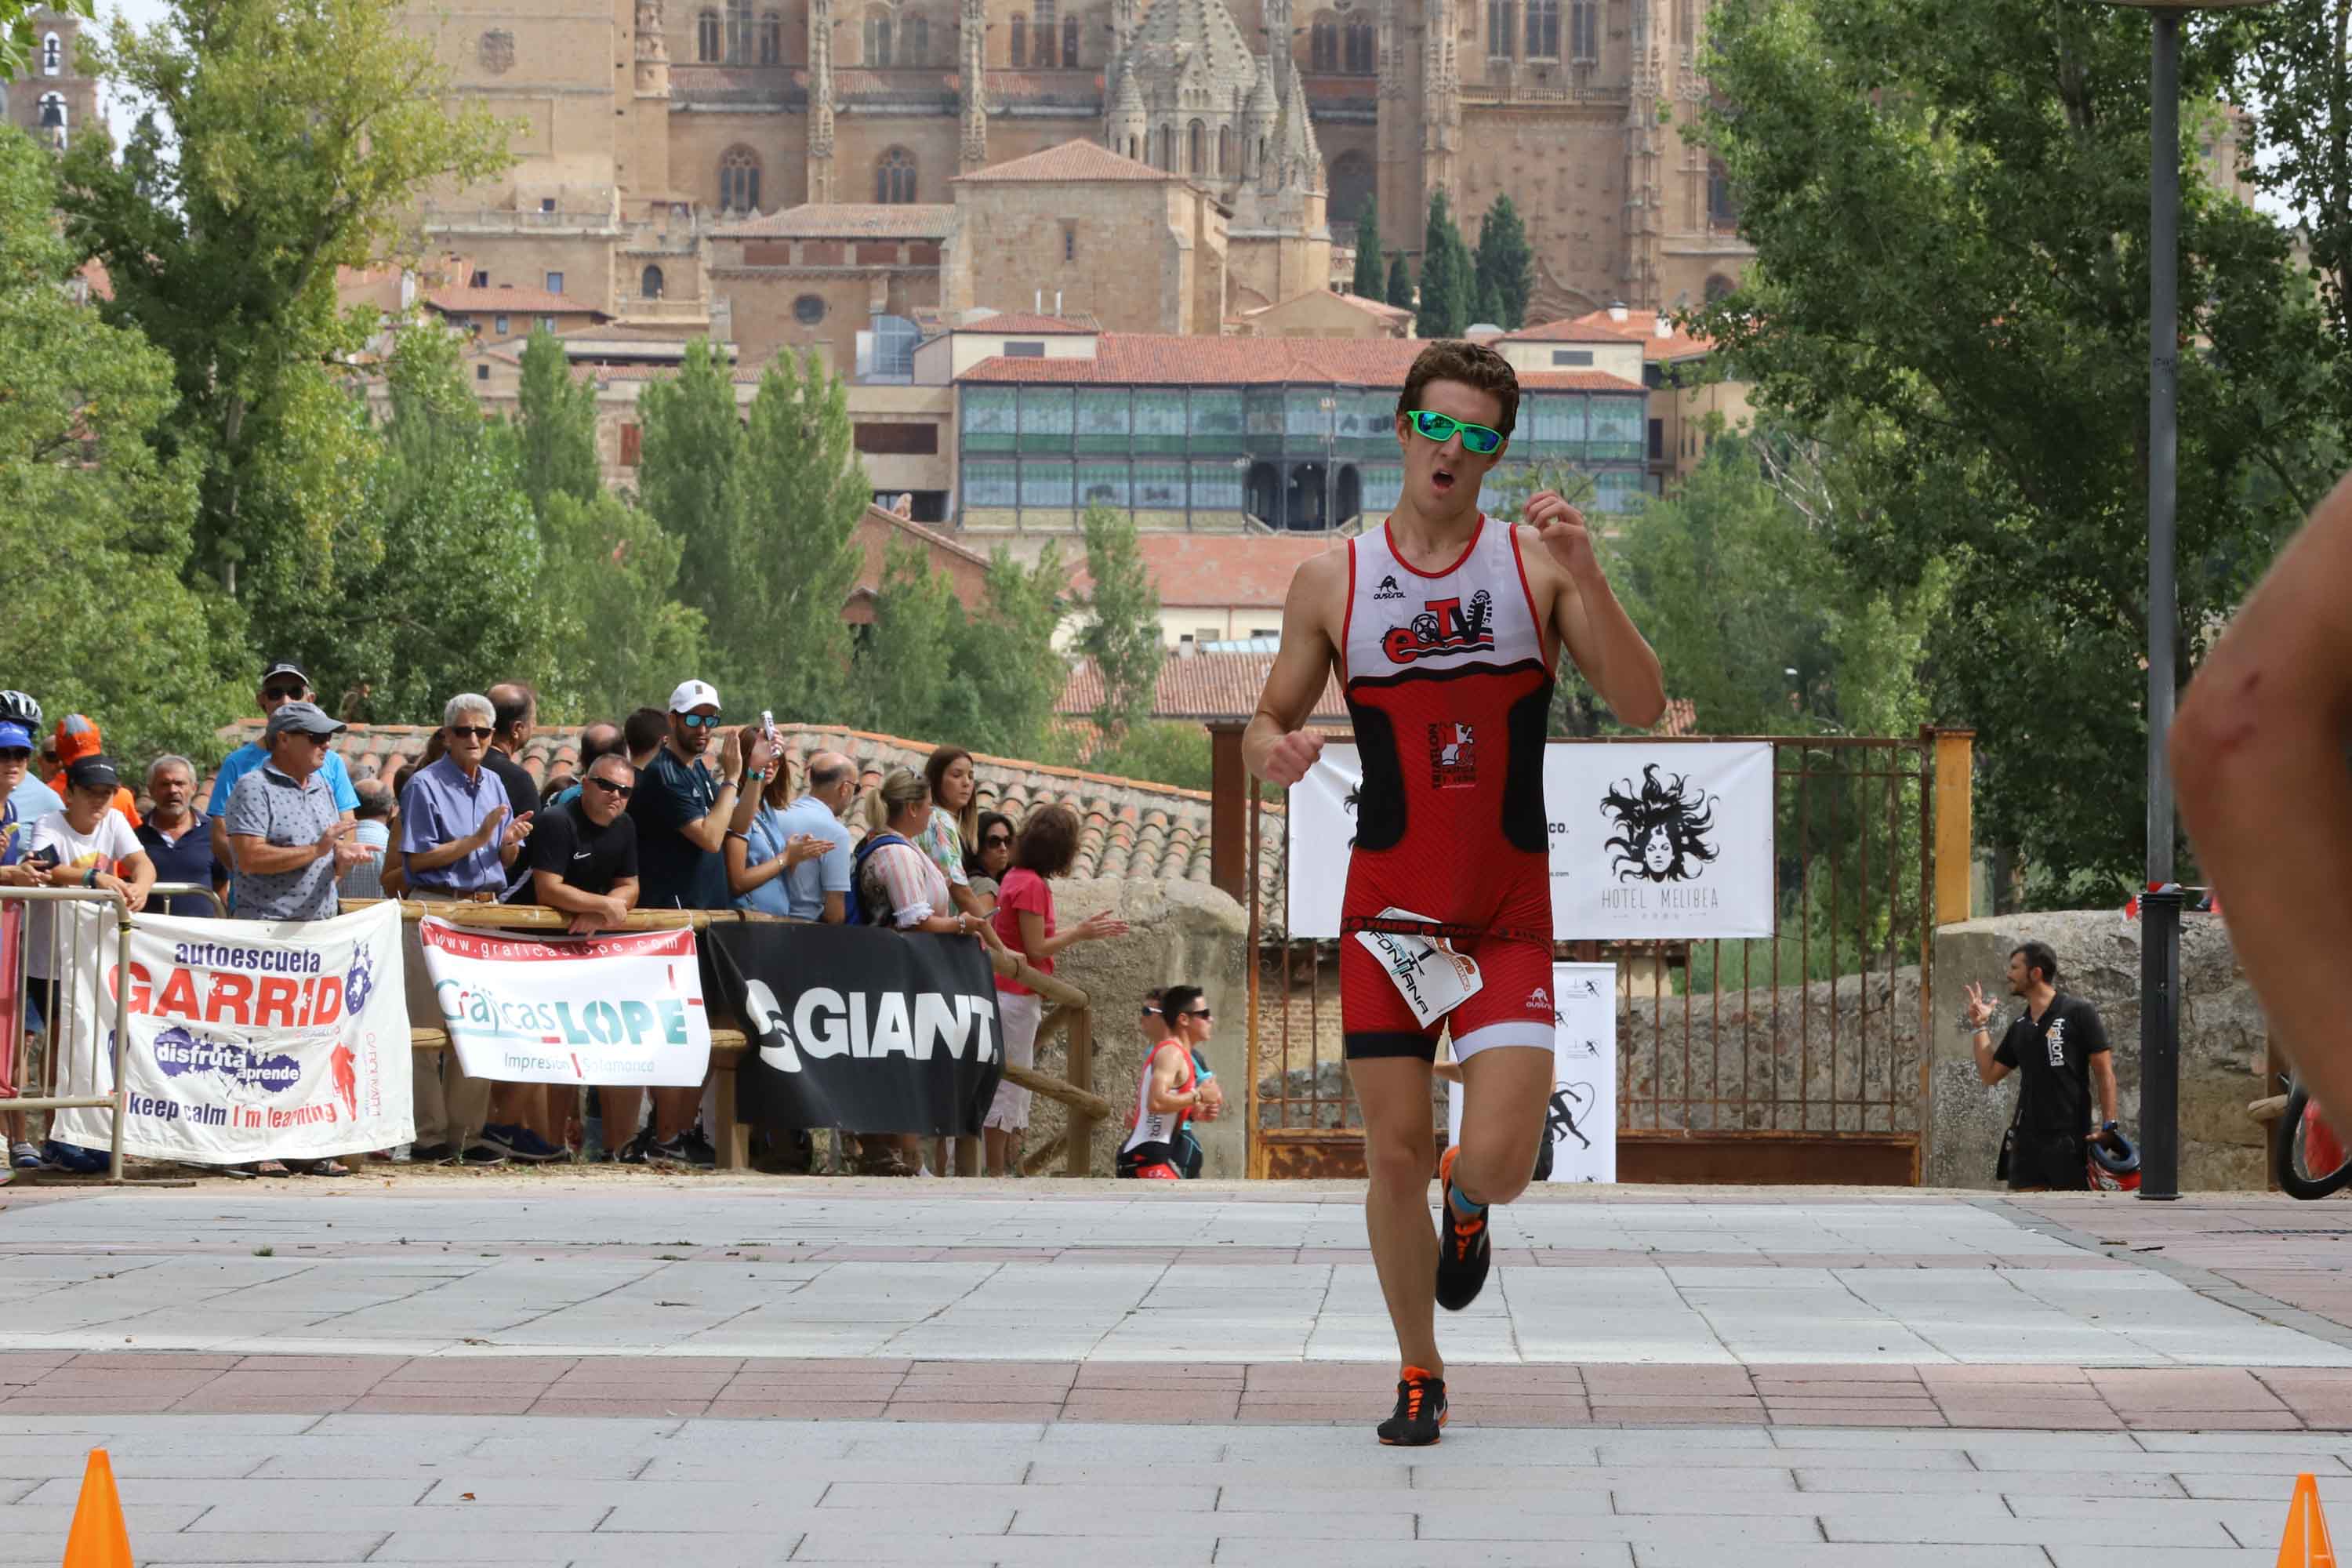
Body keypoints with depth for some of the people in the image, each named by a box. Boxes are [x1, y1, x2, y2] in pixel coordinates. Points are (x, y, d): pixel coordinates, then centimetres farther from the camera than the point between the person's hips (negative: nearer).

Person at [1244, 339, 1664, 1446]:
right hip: (1387, 913, 1)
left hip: (1509, 919, -1)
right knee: (1394, 1158, 2)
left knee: (1499, 1165, -13)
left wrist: (1585, 576, -20)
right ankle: (1419, 1373, 22)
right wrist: (1277, 753, -14)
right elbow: (1265, 730, 10)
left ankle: (1465, 1202, 25)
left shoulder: (1537, 565, 0)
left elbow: (1643, 708, -8)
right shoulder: (1332, 581, 3)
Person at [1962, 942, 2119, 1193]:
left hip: (2069, 1135, -6)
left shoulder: (2079, 1013, -3)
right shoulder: (2020, 1027, 16)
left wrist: (2107, 1125, -14)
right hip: (2027, 1137, 6)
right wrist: (1979, 1026, 15)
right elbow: (1990, 1074, 19)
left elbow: (2104, 1071, -6)